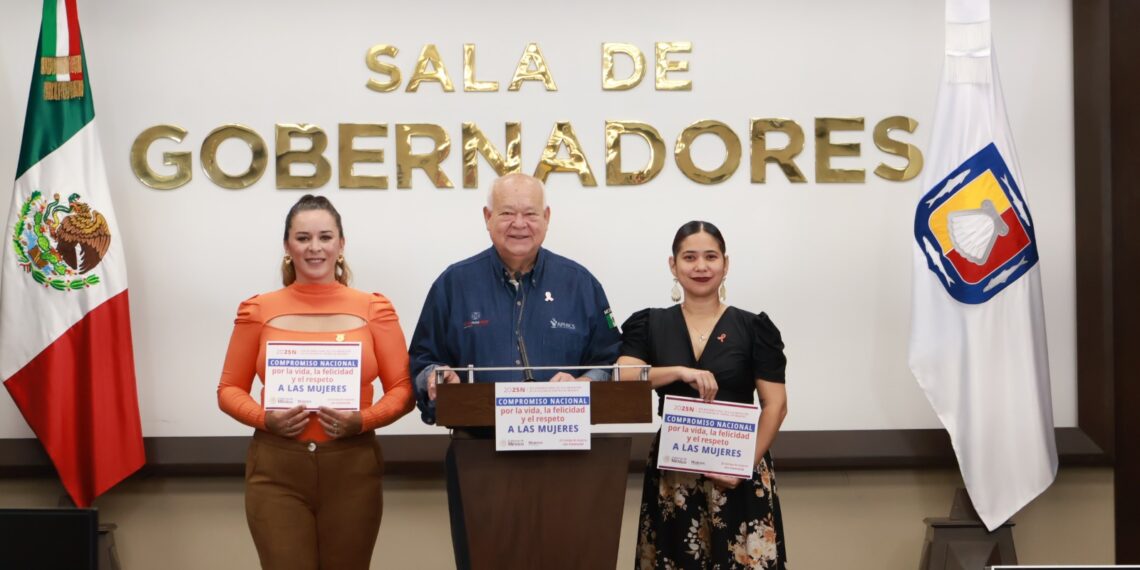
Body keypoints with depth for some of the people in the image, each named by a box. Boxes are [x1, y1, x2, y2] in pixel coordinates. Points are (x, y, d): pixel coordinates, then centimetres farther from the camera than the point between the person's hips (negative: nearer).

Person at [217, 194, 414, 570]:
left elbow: (403, 389, 3)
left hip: (352, 469, 1)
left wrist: (363, 421, -15)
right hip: (276, 471, -1)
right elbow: (229, 390, 8)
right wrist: (264, 418, -11)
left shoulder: (373, 309, 2)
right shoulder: (258, 310, 3)